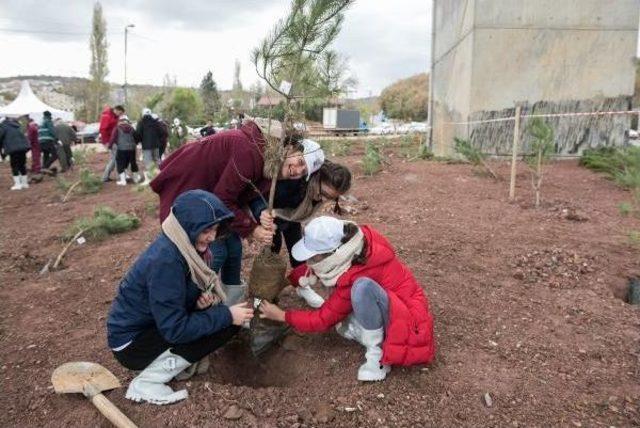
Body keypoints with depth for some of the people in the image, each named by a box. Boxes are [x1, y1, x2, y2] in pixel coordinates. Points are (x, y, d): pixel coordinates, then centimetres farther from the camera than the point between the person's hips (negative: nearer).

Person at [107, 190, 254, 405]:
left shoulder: (184, 246, -4)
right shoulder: (165, 261, -30)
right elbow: (174, 329, -28)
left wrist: (205, 299, -13)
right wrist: (226, 315, -22)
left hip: (151, 324, 8)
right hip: (131, 343, -8)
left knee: (222, 310, -2)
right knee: (225, 325, -20)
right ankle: (146, 383, -10)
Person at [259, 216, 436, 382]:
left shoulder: (355, 278, -29)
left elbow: (324, 319, -15)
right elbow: (312, 266, 7)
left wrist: (282, 316, -7)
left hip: (409, 320, -8)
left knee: (362, 287, -36)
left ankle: (377, 353, -17)